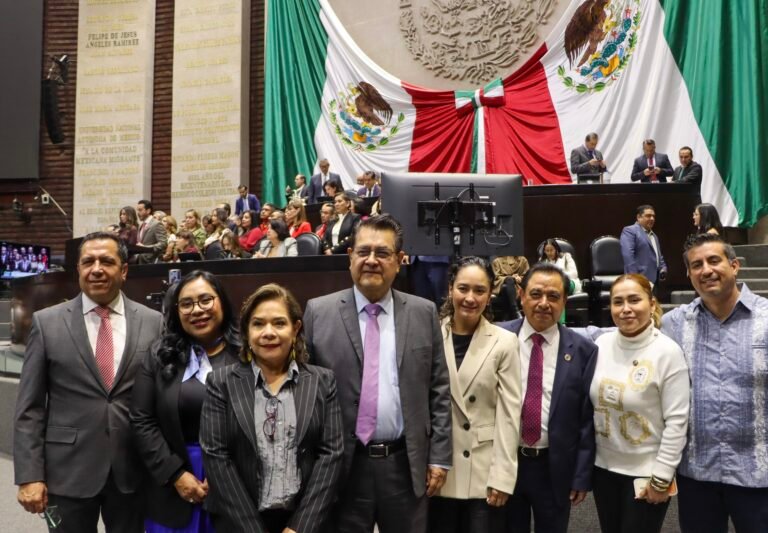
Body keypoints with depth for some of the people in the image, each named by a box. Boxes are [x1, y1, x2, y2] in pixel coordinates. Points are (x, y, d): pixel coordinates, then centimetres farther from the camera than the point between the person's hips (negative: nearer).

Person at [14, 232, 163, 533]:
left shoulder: (153, 322, 0)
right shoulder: (47, 322, -2)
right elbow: (29, 408, -2)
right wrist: (29, 475, -7)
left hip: (133, 470, 1)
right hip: (67, 471, -1)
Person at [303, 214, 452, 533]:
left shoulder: (424, 313, 1)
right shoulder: (319, 312, -3)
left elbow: (439, 391, 3)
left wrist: (439, 457, 1)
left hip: (406, 464, 1)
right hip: (342, 466, -1)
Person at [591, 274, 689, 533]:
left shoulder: (668, 352, -16)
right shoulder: (601, 344, -4)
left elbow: (676, 422, -13)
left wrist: (661, 478, -12)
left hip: (646, 472, -4)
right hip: (603, 467, 4)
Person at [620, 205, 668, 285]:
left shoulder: (654, 236, 27)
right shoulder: (629, 231, -3)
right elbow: (627, 255, -14)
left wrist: (663, 269, 11)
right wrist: (634, 278, -22)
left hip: (654, 279, 9)